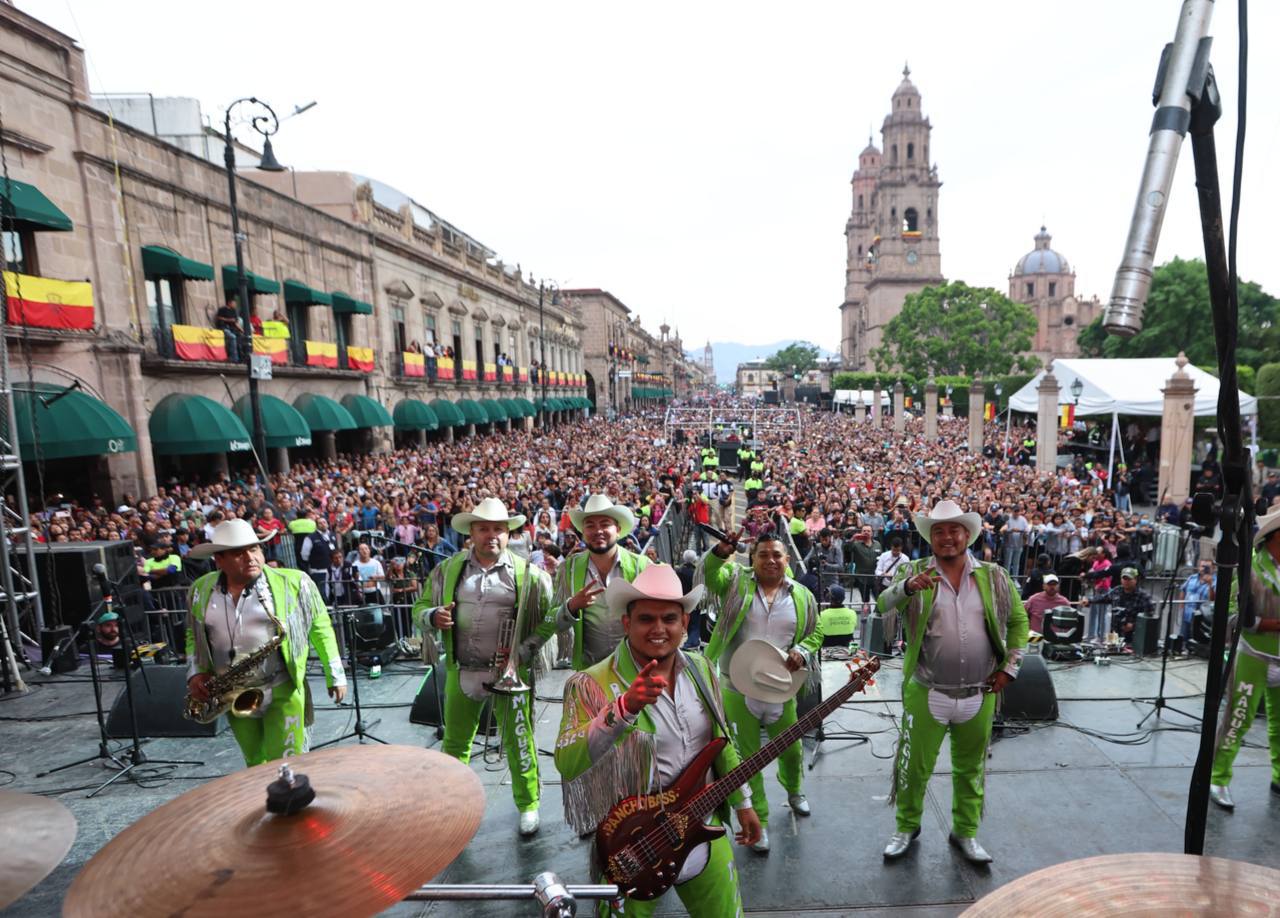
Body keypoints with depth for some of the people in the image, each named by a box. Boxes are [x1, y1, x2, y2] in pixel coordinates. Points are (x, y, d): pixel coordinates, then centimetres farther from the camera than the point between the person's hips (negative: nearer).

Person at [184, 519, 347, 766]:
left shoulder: (293, 583, -11)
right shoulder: (200, 590, 1)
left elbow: (320, 626, -3)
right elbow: (193, 634, 17)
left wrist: (335, 676, -4)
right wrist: (195, 672, 1)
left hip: (282, 690, -4)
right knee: (256, 765, 19)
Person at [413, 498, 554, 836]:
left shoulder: (526, 573, -6)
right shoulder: (448, 569, 2)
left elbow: (550, 618, -5)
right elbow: (420, 607, 7)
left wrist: (522, 651, -14)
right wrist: (433, 616, -16)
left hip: (509, 671, -2)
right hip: (461, 671, 3)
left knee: (518, 743, 7)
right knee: (454, 743, 17)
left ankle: (528, 806, 28)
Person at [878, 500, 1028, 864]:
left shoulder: (994, 576, 2)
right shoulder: (915, 572, -5)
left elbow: (1018, 620, 12)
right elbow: (883, 606, -19)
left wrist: (1009, 667, 3)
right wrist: (907, 587, -40)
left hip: (979, 695, 2)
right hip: (927, 694, -2)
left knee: (970, 768, 18)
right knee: (915, 765, 9)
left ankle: (966, 832, 39)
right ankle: (907, 827, 31)